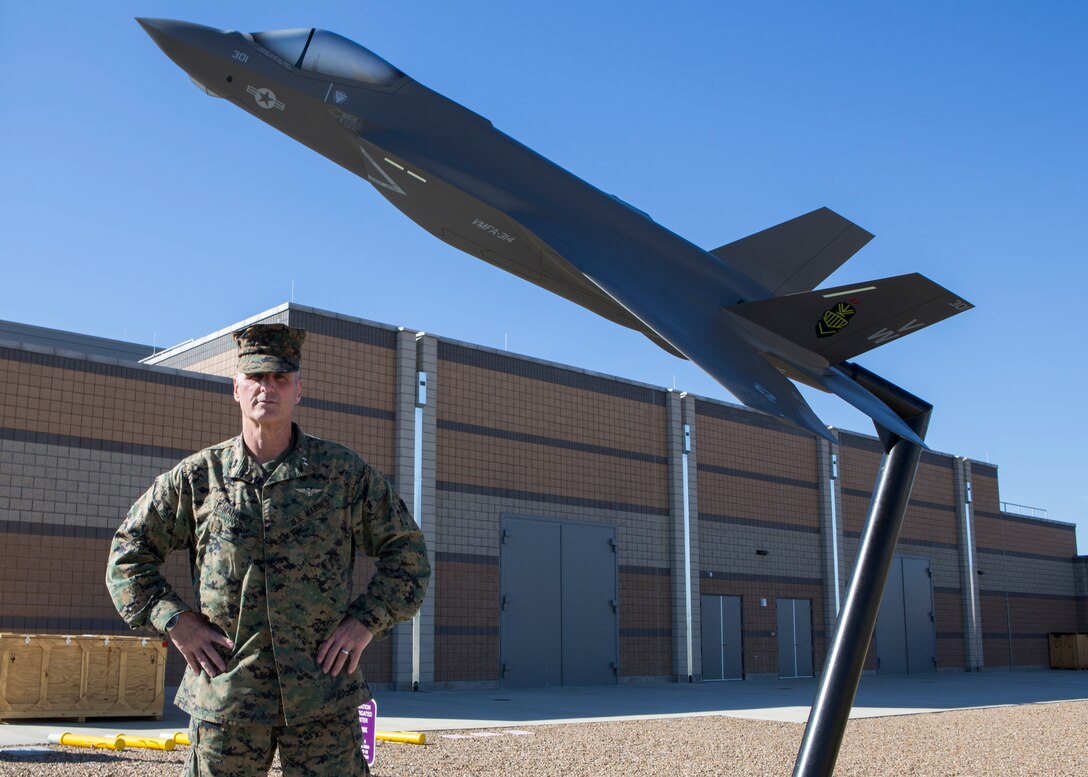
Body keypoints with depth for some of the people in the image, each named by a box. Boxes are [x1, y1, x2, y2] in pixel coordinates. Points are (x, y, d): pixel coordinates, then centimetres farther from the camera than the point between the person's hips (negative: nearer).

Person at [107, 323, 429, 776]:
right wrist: (174, 620, 0)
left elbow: (406, 552, 9)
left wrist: (367, 620, -3)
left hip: (322, 696, 0)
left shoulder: (344, 472, 3)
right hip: (225, 692, 1)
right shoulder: (198, 476, 4)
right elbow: (129, 551, 12)